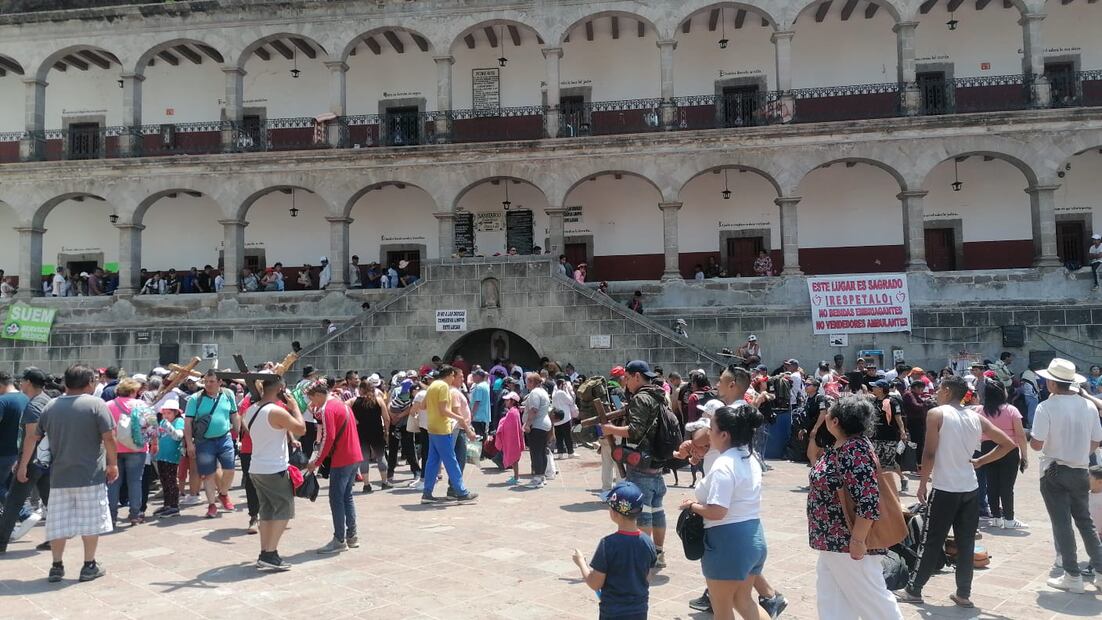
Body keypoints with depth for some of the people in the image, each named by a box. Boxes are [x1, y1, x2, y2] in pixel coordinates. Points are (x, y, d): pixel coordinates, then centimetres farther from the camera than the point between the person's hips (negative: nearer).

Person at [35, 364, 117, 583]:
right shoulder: (96, 404, -8)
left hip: (59, 475, 4)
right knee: (91, 521, 6)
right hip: (90, 475, -4)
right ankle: (89, 566, 12)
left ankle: (56, 567, 17)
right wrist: (113, 464, 0)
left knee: (58, 522, 12)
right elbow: (109, 437, -12)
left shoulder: (50, 407, 5)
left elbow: (35, 437, 12)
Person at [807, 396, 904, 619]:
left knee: (871, 597, 7)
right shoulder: (838, 446, 6)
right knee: (830, 596, 15)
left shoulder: (854, 451, -24)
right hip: (832, 539, 10)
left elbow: (869, 500, -28)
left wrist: (857, 540, -25)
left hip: (848, 541, -10)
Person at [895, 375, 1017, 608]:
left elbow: (930, 454, -13)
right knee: (966, 544, 11)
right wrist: (979, 461, 10)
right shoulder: (977, 418, 7)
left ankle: (913, 590, 11)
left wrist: (922, 484, -4)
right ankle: (963, 594, 18)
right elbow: (1008, 444, 9)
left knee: (931, 542, 2)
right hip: (971, 489, 5)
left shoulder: (936, 414, -9)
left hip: (945, 490, -5)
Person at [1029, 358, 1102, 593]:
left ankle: (1073, 576, 8)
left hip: (1054, 472, -5)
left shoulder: (1046, 407, -17)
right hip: (1080, 471, 5)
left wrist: (1031, 441, 4)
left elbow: (1036, 444, -18)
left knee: (1062, 524, 3)